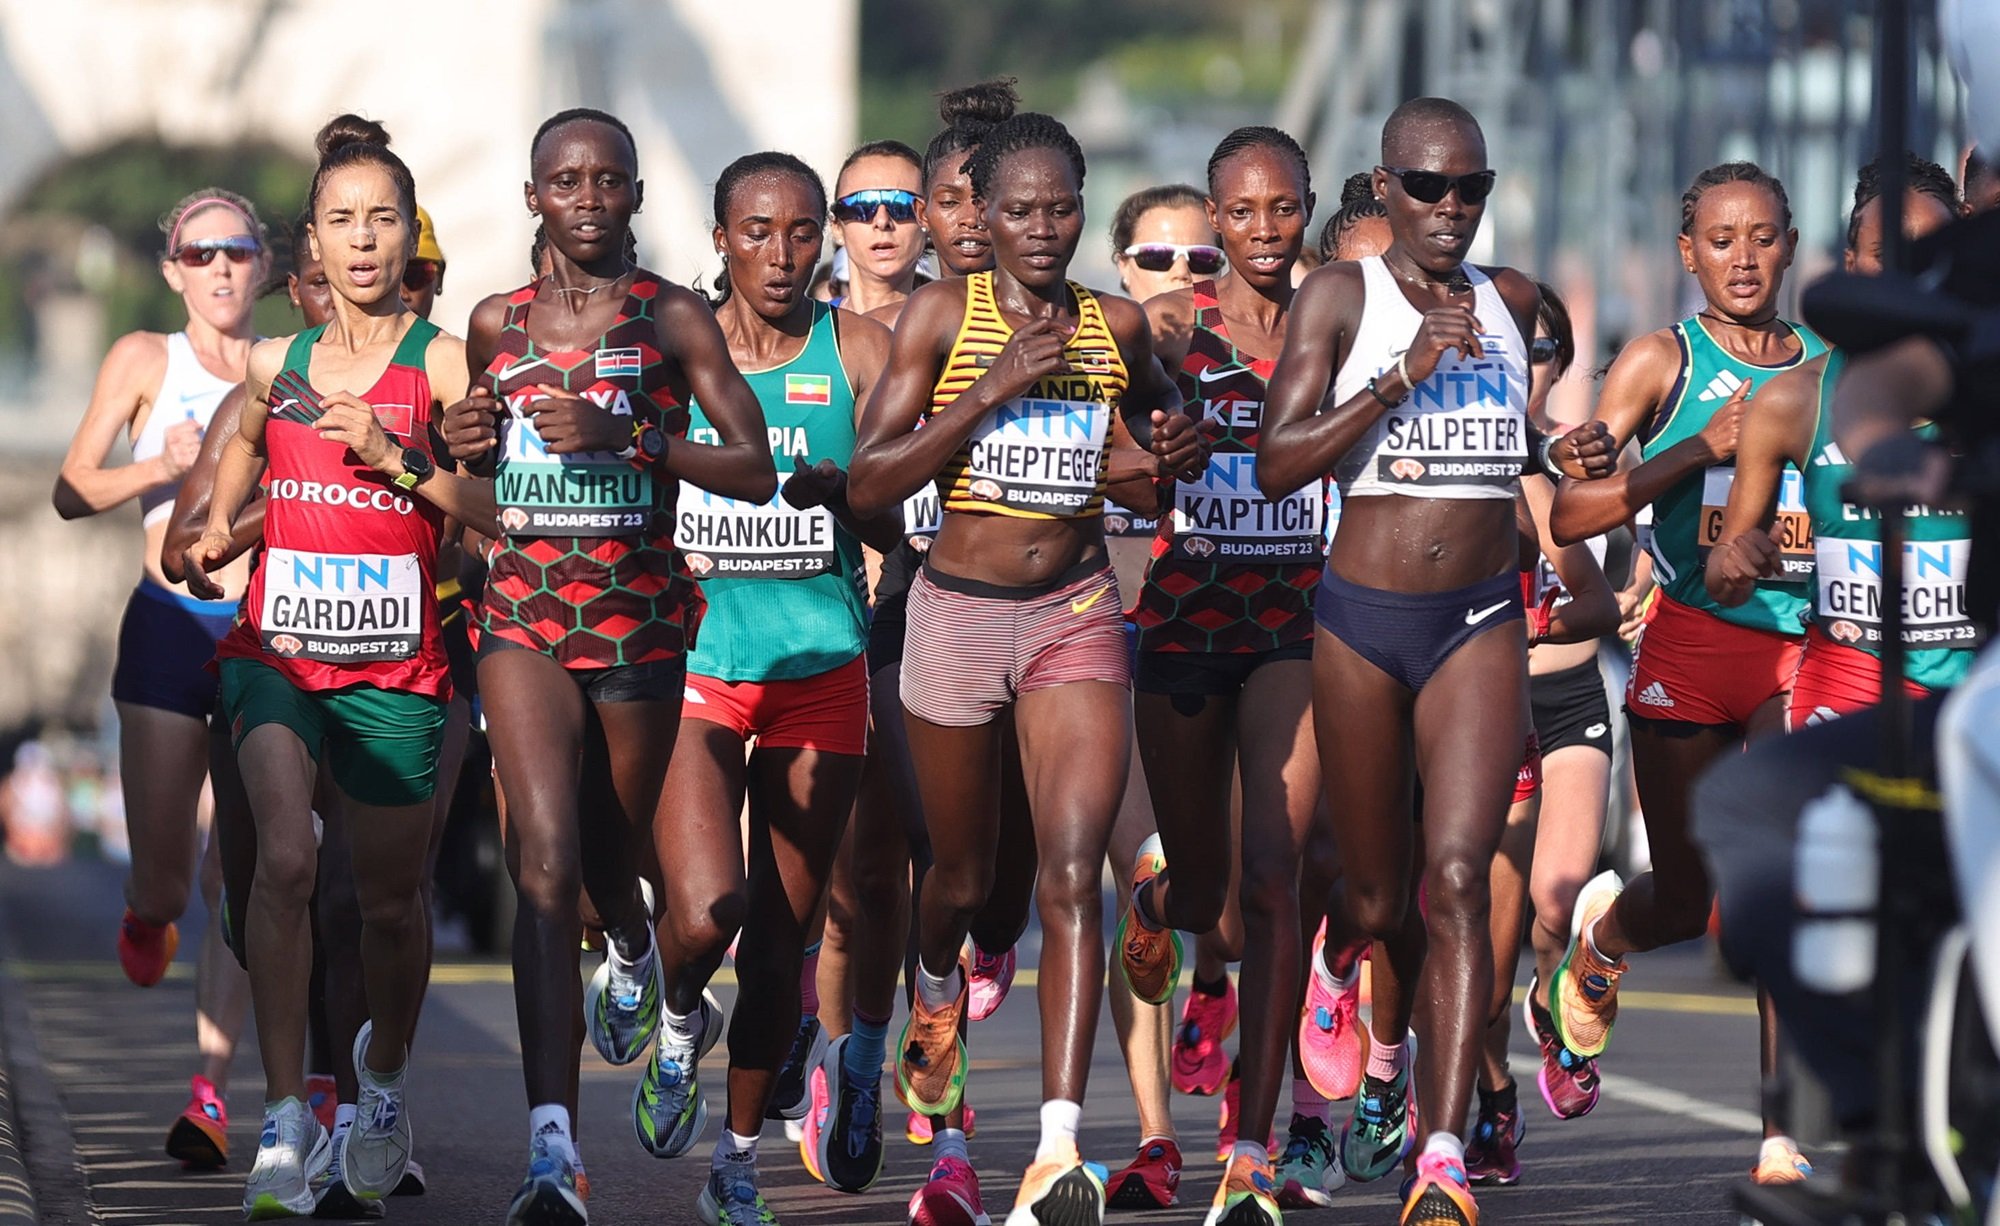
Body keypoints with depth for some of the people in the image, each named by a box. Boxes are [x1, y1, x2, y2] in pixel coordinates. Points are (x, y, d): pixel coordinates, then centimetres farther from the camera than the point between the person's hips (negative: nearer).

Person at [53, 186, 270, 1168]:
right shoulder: (146, 360, 3)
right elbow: (72, 493, -1)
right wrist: (159, 468, -17)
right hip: (169, 628, -1)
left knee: (239, 871, -9)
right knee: (165, 880, 1)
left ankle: (210, 1091, -8)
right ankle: (149, 909, 39)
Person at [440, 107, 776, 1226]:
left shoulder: (673, 318, -1)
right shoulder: (497, 323, 9)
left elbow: (755, 470, -6)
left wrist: (630, 434, -18)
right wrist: (464, 445, 2)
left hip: (641, 616, -1)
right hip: (525, 614, 1)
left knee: (611, 858, 14)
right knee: (547, 860, -17)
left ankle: (633, 953, 55)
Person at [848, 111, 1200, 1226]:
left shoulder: (1116, 326, 3)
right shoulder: (943, 314, -5)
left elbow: (1154, 420, 25)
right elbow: (868, 485, -10)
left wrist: (1174, 451, 0)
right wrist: (993, 389, -18)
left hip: (1077, 615, 0)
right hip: (958, 611, 0)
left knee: (1073, 874, -16)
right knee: (965, 872, 18)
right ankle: (939, 991, 55)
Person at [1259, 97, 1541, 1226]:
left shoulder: (1511, 301, 8)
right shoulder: (1340, 298, -3)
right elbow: (1277, 464, -14)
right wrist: (1405, 374, -21)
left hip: (1481, 624, 1)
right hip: (1363, 622, -1)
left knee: (1458, 876, -17)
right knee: (1380, 900, 10)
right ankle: (1388, 1057, 44)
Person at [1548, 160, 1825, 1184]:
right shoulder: (1663, 360, 1)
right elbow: (1570, 515, -7)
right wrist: (1702, 448, -17)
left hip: (1799, 644, 1)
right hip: (1690, 643, -1)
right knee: (1689, 898, 11)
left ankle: (1788, 1134, -14)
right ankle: (1599, 933, 48)